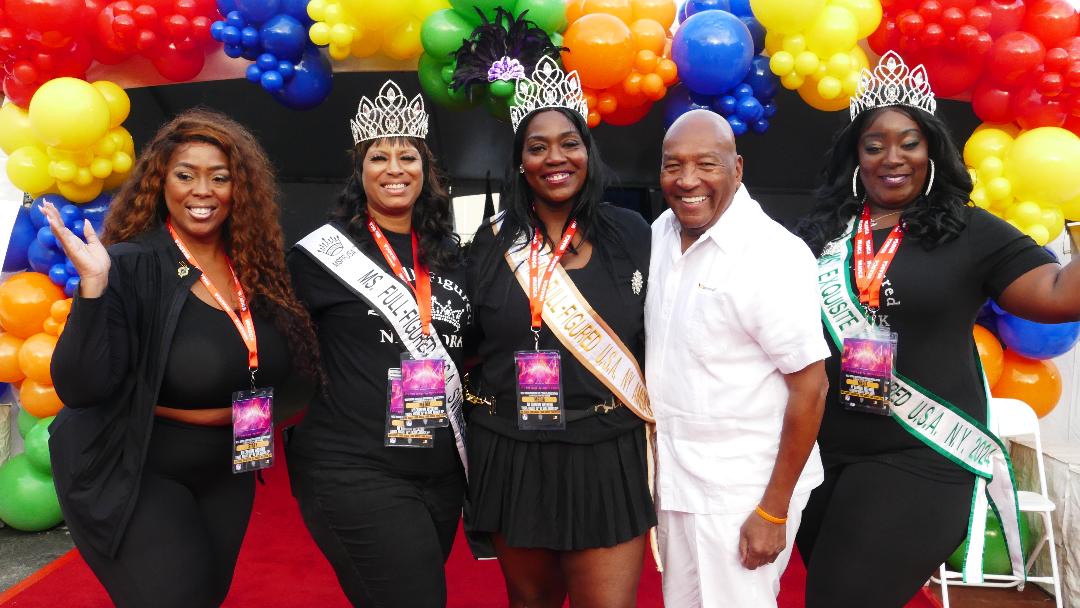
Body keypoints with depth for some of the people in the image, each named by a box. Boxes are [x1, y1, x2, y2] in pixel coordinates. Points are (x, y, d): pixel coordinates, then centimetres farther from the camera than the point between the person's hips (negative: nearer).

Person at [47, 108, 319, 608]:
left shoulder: (256, 268, -3)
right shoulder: (129, 267, -18)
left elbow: (296, 371, 9)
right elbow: (79, 389, -27)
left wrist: (258, 410, -7)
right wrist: (94, 286, -36)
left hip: (225, 475, 6)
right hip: (128, 476, -6)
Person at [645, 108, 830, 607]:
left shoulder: (773, 255, -20)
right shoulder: (661, 232, 1)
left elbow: (810, 387, -18)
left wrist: (773, 511, -15)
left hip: (741, 491, -6)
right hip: (673, 476, 7)